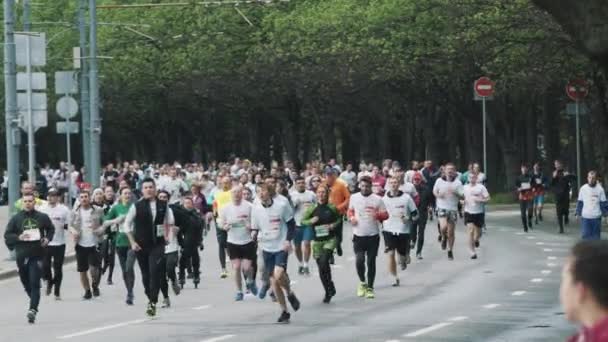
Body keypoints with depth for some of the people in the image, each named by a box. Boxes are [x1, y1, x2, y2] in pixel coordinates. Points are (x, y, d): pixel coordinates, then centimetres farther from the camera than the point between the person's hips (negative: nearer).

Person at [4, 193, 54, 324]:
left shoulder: (42, 217, 3)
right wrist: (18, 237, -14)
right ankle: (34, 302, 38)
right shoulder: (15, 219, 3)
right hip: (21, 255, 2)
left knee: (34, 283, -13)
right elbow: (7, 235, 4)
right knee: (26, 283, 12)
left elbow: (51, 229, 19)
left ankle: (33, 309, -20)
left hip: (37, 255, -2)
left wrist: (47, 239, 0)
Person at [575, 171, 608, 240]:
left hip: (596, 217, 0)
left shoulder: (600, 189, -3)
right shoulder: (583, 189, 0)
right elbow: (580, 202, 7)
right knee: (585, 235, -3)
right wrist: (578, 213, 6)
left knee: (596, 236, 6)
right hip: (585, 217, 0)